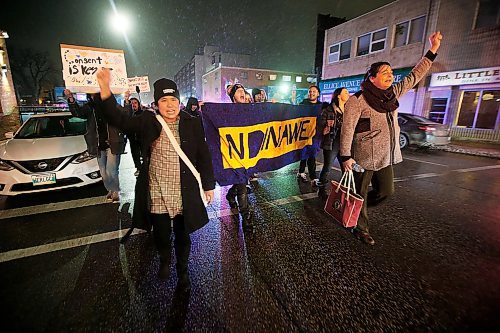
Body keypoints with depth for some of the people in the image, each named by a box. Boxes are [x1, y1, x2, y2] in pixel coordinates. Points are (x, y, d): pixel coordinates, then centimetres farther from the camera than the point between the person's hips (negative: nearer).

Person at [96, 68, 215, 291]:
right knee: (161, 235, 19)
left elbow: (203, 156, -1)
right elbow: (119, 120, -5)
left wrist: (208, 185, 1)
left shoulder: (193, 124, -4)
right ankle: (164, 261, 53)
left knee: (182, 236, 16)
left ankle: (183, 272, 42)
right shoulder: (147, 122, 0)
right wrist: (105, 90, -18)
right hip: (156, 195, 1)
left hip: (184, 195, -1)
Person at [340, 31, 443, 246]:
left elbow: (414, 76, 22)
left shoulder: (393, 94, 9)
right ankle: (361, 229, 24)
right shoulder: (357, 100, -14)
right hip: (363, 156, -7)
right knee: (360, 194, 5)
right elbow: (347, 130, -16)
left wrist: (433, 51, 20)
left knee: (386, 191, 14)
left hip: (386, 156, 8)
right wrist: (346, 156, -19)